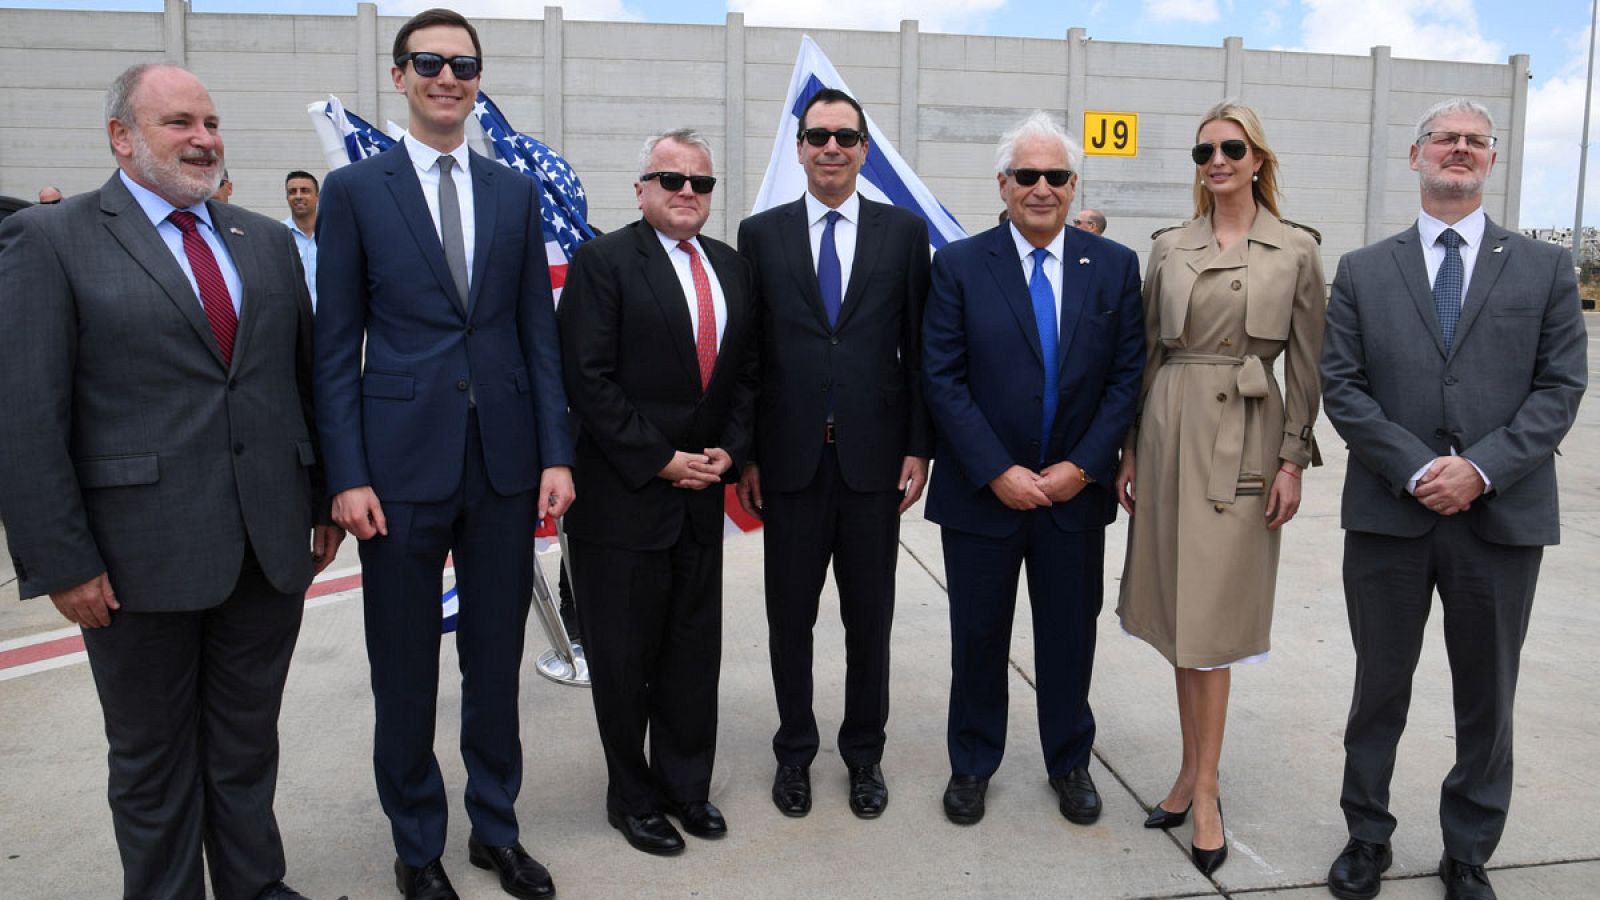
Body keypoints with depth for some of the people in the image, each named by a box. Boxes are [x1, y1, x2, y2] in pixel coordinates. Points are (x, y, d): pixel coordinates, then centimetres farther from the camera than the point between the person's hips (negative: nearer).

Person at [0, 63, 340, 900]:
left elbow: (306, 379, 12)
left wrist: (327, 500, 9)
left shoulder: (267, 241, 10)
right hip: (142, 555, -4)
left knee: (248, 746, 17)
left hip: (271, 546, 4)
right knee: (152, 761, 13)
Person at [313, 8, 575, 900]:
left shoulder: (517, 192, 9)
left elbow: (539, 331, 7)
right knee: (406, 669, 9)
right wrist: (348, 475, -8)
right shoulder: (355, 189, 1)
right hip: (402, 459, -2)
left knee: (497, 658, 13)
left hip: (505, 459, 2)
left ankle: (497, 828, 30)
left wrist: (556, 453, 1)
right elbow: (338, 345, -1)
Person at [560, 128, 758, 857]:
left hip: (701, 494, 5)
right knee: (625, 659, 7)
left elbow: (746, 373, 13)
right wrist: (660, 460, -15)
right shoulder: (603, 260, -7)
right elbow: (588, 378, -14)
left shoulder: (732, 268, 11)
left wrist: (729, 449, -2)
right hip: (623, 496, -5)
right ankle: (633, 797, 24)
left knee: (695, 653, 12)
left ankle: (686, 784, 29)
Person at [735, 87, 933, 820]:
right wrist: (744, 455, -1)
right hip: (790, 458, 0)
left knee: (869, 616, 11)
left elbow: (919, 349, 3)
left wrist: (918, 448, -2)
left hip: (873, 456, 0)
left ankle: (864, 752, 28)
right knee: (789, 615, 11)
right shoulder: (761, 233, 4)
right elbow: (746, 352, 3)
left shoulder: (905, 231, 4)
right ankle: (795, 750, 29)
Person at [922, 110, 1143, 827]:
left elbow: (1127, 376, 0)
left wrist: (1083, 467, -10)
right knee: (978, 637, 11)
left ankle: (1069, 763, 35)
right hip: (982, 492, -1)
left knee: (1070, 635, 14)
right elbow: (943, 379, -8)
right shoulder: (958, 266, -4)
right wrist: (997, 472, -14)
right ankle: (971, 766, 31)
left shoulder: (1114, 267, 2)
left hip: (1076, 491, 2)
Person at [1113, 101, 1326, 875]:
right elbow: (1146, 354, 10)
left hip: (1245, 439, -3)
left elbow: (1305, 365, 1)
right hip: (1171, 429, 3)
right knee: (1180, 615, 8)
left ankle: (1203, 789, 9)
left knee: (1210, 618, -2)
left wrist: (1293, 460, -5)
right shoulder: (1169, 248, 8)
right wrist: (1131, 450, 7)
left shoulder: (1296, 249, 2)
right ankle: (1193, 768, 22)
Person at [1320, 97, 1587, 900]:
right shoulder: (1362, 271, 6)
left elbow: (1561, 386, 0)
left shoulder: (1544, 268, 7)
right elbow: (1341, 388, -1)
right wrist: (1417, 470, -12)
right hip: (1389, 512, 0)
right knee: (1380, 684, 11)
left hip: (1503, 515, 1)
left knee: (1487, 697, 11)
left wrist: (1481, 468, -13)